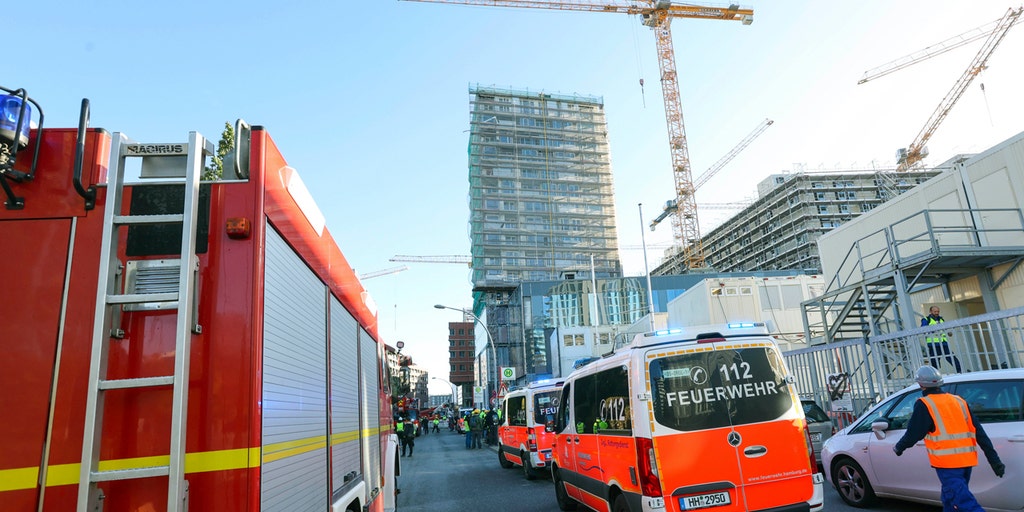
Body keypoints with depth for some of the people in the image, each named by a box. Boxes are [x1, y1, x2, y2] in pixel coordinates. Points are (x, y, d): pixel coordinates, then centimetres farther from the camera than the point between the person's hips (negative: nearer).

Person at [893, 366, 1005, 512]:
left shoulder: (924, 405, -7)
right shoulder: (959, 401, 13)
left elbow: (913, 434, -7)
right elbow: (979, 432, 10)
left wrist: (898, 448, 11)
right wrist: (994, 460, 11)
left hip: (947, 463, -8)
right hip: (967, 460, 8)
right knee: (949, 500, 20)